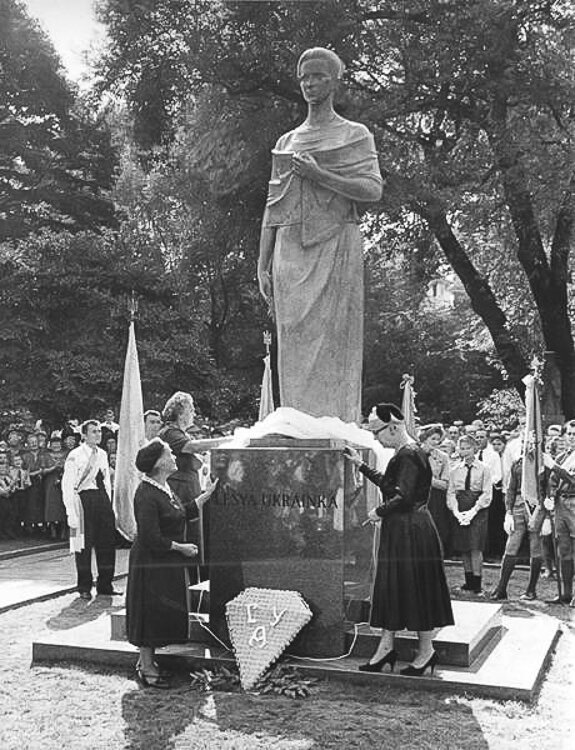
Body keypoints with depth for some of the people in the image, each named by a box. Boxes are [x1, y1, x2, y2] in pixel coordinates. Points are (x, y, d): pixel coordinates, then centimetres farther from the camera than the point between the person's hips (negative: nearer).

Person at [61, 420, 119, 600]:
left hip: (103, 497, 6)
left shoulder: (102, 454, 12)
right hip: (84, 499, -6)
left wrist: (109, 503, 12)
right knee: (84, 545, 2)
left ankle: (105, 585, 20)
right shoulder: (75, 456, -9)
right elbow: (68, 486, -11)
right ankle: (84, 587, 15)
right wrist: (72, 513, -15)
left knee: (107, 542, 8)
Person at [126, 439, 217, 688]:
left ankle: (146, 660, 28)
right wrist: (182, 547, -15)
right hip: (151, 565, -10)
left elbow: (183, 514, 18)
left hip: (168, 564, 10)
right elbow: (153, 539, -24)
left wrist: (207, 494, 16)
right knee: (150, 613, 0)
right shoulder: (146, 495, -22)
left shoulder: (164, 488, 9)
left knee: (163, 614, 15)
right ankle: (146, 668, 12)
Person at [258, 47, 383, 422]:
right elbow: (272, 207, 16)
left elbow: (374, 190, -5)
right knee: (295, 348, -1)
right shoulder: (286, 142, 20)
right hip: (291, 250, 4)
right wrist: (263, 265, 8)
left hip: (336, 248, -3)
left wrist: (320, 175, -14)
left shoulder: (356, 135, 10)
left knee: (333, 346, -8)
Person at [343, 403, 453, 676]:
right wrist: (360, 465, 22)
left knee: (415, 589, 0)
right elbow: (387, 484, 22)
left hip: (411, 530, -10)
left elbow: (403, 497, -25)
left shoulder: (409, 455, -19)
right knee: (391, 588, 13)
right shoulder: (403, 454, 12)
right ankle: (386, 646, 21)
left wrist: (379, 512, -11)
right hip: (399, 530, 10)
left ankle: (426, 651, 13)